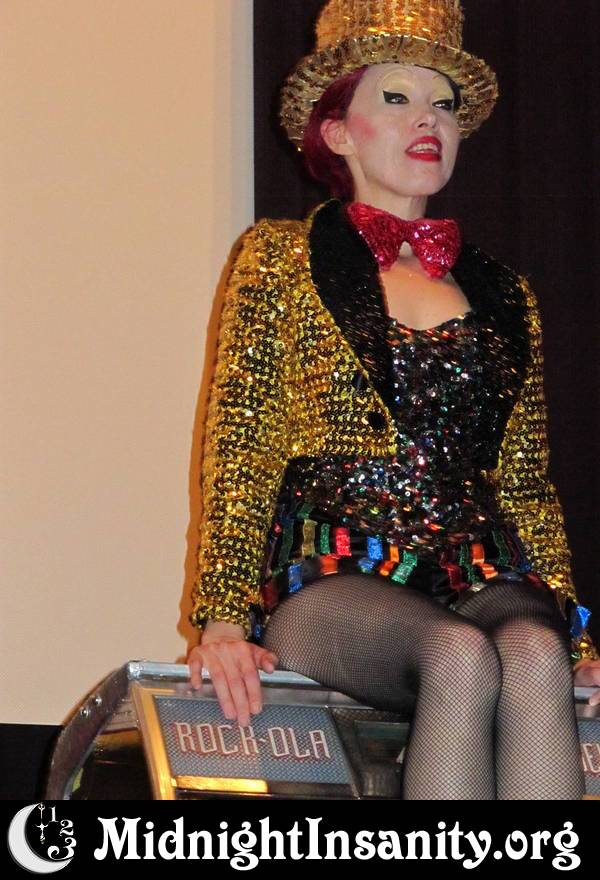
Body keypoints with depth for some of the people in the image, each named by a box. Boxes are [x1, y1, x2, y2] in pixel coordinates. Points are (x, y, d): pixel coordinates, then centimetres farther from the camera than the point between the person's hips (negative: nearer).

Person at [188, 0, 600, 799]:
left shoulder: (502, 295, 22)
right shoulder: (281, 260, 12)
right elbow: (240, 451, 4)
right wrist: (223, 621, -9)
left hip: (481, 574, 3)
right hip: (332, 578, -3)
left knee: (532, 653, -34)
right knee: (460, 656, -37)